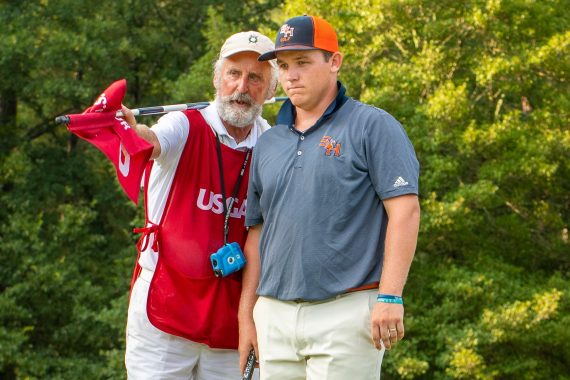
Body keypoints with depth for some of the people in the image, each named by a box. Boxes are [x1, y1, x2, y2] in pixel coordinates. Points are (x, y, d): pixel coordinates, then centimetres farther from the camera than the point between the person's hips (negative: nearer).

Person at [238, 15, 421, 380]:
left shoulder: (372, 127, -1)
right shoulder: (269, 143, 16)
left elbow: (405, 211, -9)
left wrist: (390, 297, -17)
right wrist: (246, 313, 13)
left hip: (346, 311, -6)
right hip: (274, 316, 6)